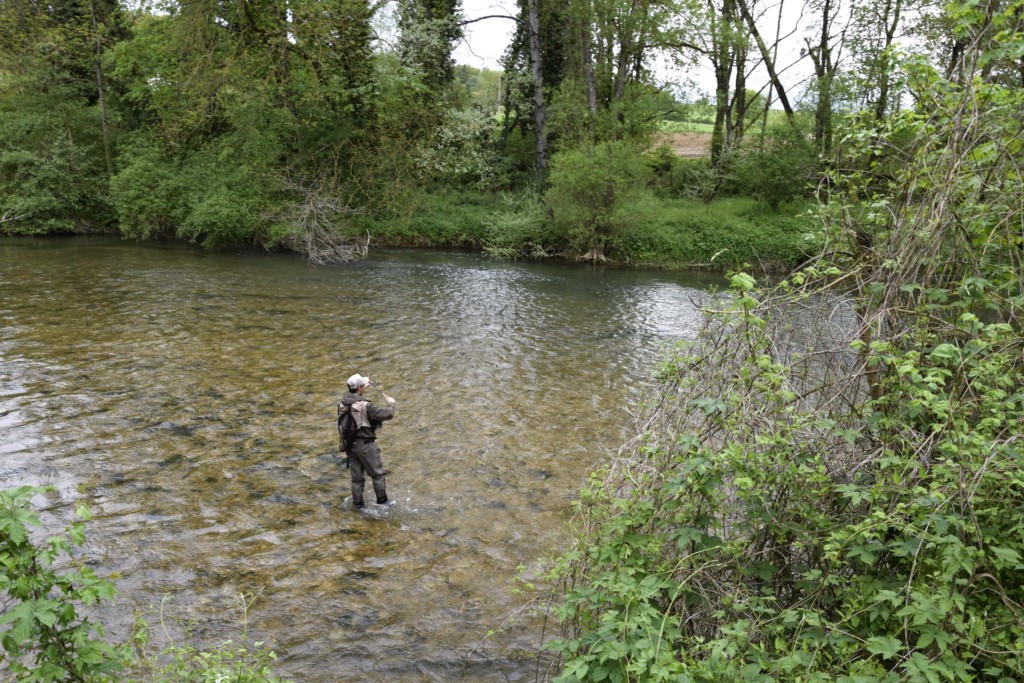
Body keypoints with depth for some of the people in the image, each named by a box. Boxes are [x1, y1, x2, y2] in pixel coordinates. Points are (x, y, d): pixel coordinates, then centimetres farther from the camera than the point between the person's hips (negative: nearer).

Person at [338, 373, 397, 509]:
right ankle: (382, 500, 17)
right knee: (377, 473, 10)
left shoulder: (342, 403, -1)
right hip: (365, 445, -7)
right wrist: (391, 404, 2)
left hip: (350, 444, 7)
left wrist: (362, 389, 35)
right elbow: (387, 415, -18)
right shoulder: (365, 405, -22)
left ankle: (358, 504, 21)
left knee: (356, 476, 15)